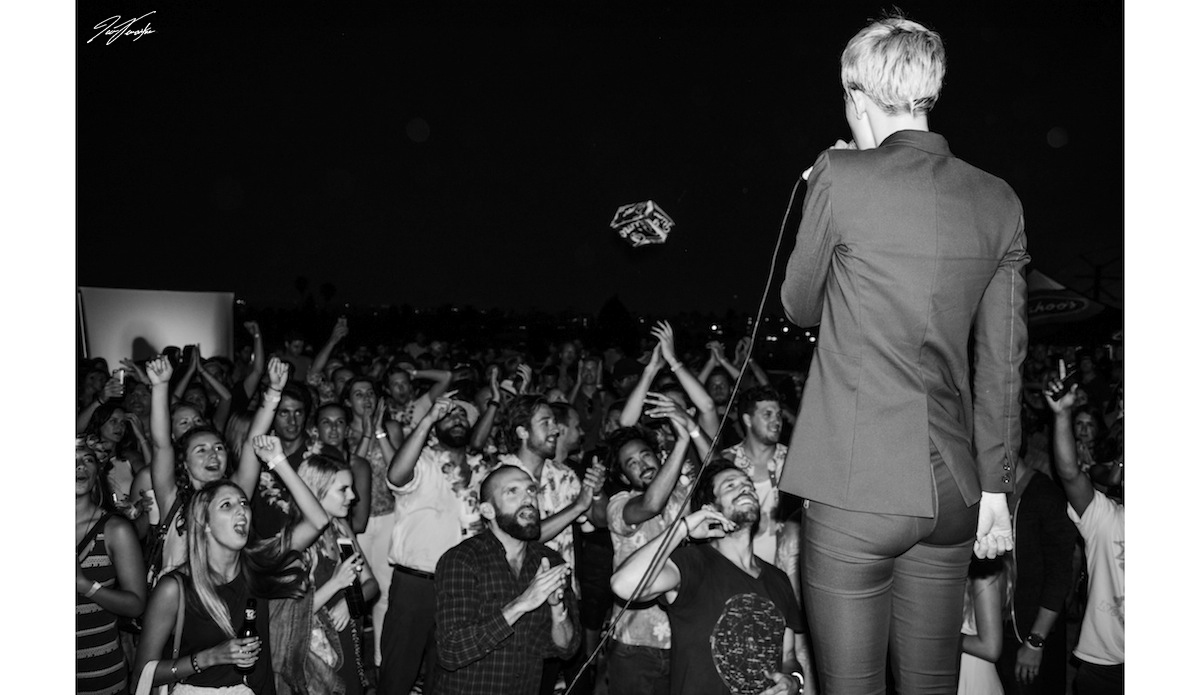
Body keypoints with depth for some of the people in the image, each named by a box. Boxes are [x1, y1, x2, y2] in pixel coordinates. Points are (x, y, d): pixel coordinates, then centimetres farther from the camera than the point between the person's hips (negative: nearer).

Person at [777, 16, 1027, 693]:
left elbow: (800, 307, 5)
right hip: (951, 491, 5)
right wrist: (996, 485, 14)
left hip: (856, 491, -5)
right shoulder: (999, 201, 4)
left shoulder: (842, 176, -9)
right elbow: (1002, 362, 7)